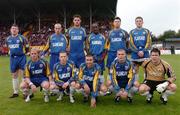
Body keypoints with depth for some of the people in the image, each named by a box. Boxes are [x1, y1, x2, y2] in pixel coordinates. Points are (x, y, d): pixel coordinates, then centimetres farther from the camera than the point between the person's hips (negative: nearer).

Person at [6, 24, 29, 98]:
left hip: (21, 58, -5)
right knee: (14, 75, 9)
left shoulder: (21, 38, -5)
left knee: (23, 74, -7)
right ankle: (16, 92, 19)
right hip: (12, 58, 5)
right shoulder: (8, 39, 10)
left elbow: (27, 47, 4)